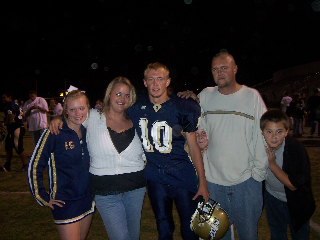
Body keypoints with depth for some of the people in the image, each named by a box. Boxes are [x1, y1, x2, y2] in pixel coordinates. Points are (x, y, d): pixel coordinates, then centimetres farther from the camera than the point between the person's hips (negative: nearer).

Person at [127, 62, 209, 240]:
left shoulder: (182, 108, -9)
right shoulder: (136, 107, -3)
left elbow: (193, 146, -5)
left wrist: (202, 183, -6)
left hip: (184, 178, -2)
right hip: (155, 179, 3)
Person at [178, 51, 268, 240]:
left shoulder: (252, 96, -2)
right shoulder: (205, 96, 4)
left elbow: (262, 138, -2)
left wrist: (258, 173, -4)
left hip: (245, 181, -2)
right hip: (213, 179, 2)